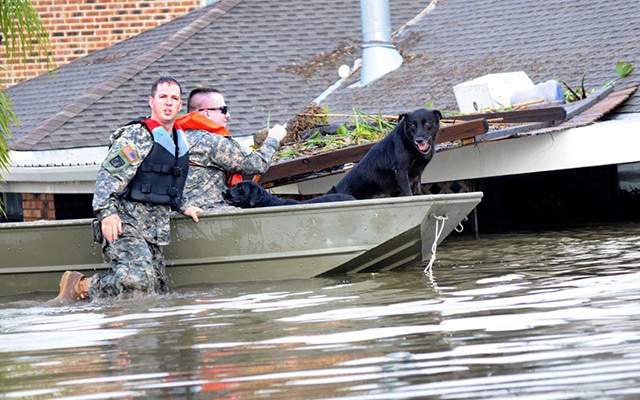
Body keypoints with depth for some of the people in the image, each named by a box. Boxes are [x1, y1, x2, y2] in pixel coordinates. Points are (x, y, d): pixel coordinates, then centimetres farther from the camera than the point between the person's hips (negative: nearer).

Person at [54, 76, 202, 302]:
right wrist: (107, 212, -25)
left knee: (157, 291, 2)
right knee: (139, 278, -30)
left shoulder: (181, 140, 19)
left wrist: (181, 207, 26)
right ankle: (79, 287, -11)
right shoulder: (138, 135, -6)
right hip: (125, 222, -9)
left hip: (155, 230, 9)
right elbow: (109, 174, -14)